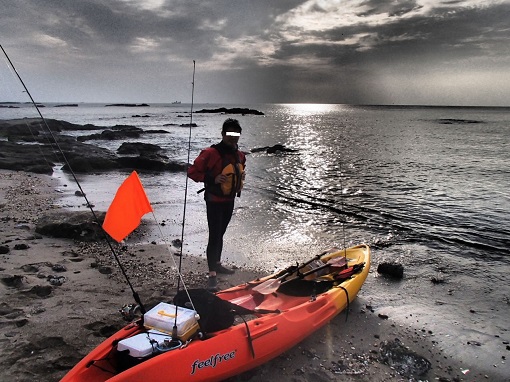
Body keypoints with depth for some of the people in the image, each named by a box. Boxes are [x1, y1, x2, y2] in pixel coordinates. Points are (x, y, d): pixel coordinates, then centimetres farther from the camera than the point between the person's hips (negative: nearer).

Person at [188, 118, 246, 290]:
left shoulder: (240, 155, 4)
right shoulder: (211, 153, -19)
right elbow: (192, 172, -16)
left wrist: (241, 178, 4)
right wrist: (212, 179, -25)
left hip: (229, 201, 7)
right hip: (215, 201, -7)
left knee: (220, 234, 19)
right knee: (214, 236, -8)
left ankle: (217, 264, 34)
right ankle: (212, 274, -2)